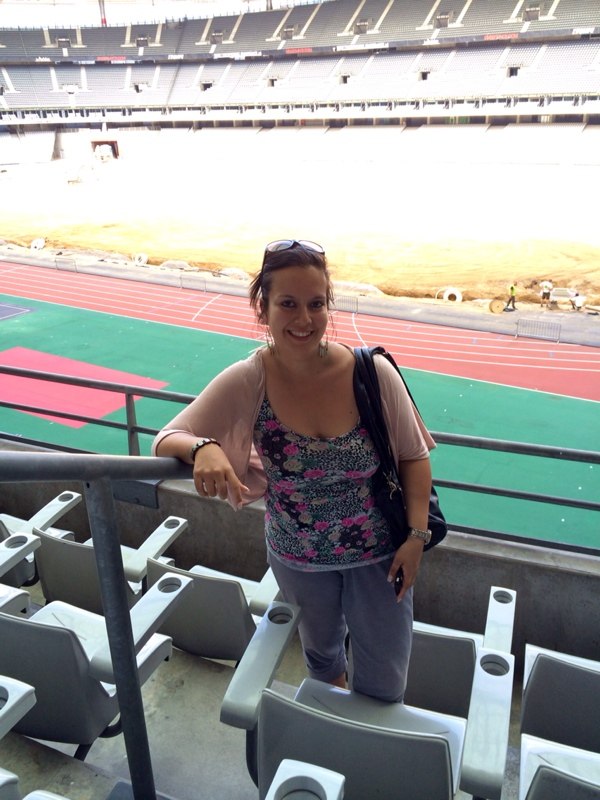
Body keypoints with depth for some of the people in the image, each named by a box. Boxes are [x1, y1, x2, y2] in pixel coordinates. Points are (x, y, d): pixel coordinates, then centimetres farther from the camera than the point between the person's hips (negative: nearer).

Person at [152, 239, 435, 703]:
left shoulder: (373, 372, -22)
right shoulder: (246, 383, -21)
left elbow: (414, 457, -9)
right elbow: (166, 440, -16)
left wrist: (417, 534, -14)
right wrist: (202, 447, -38)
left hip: (379, 553, -1)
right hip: (298, 559, 2)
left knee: (383, 688, 13)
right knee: (321, 650, 31)